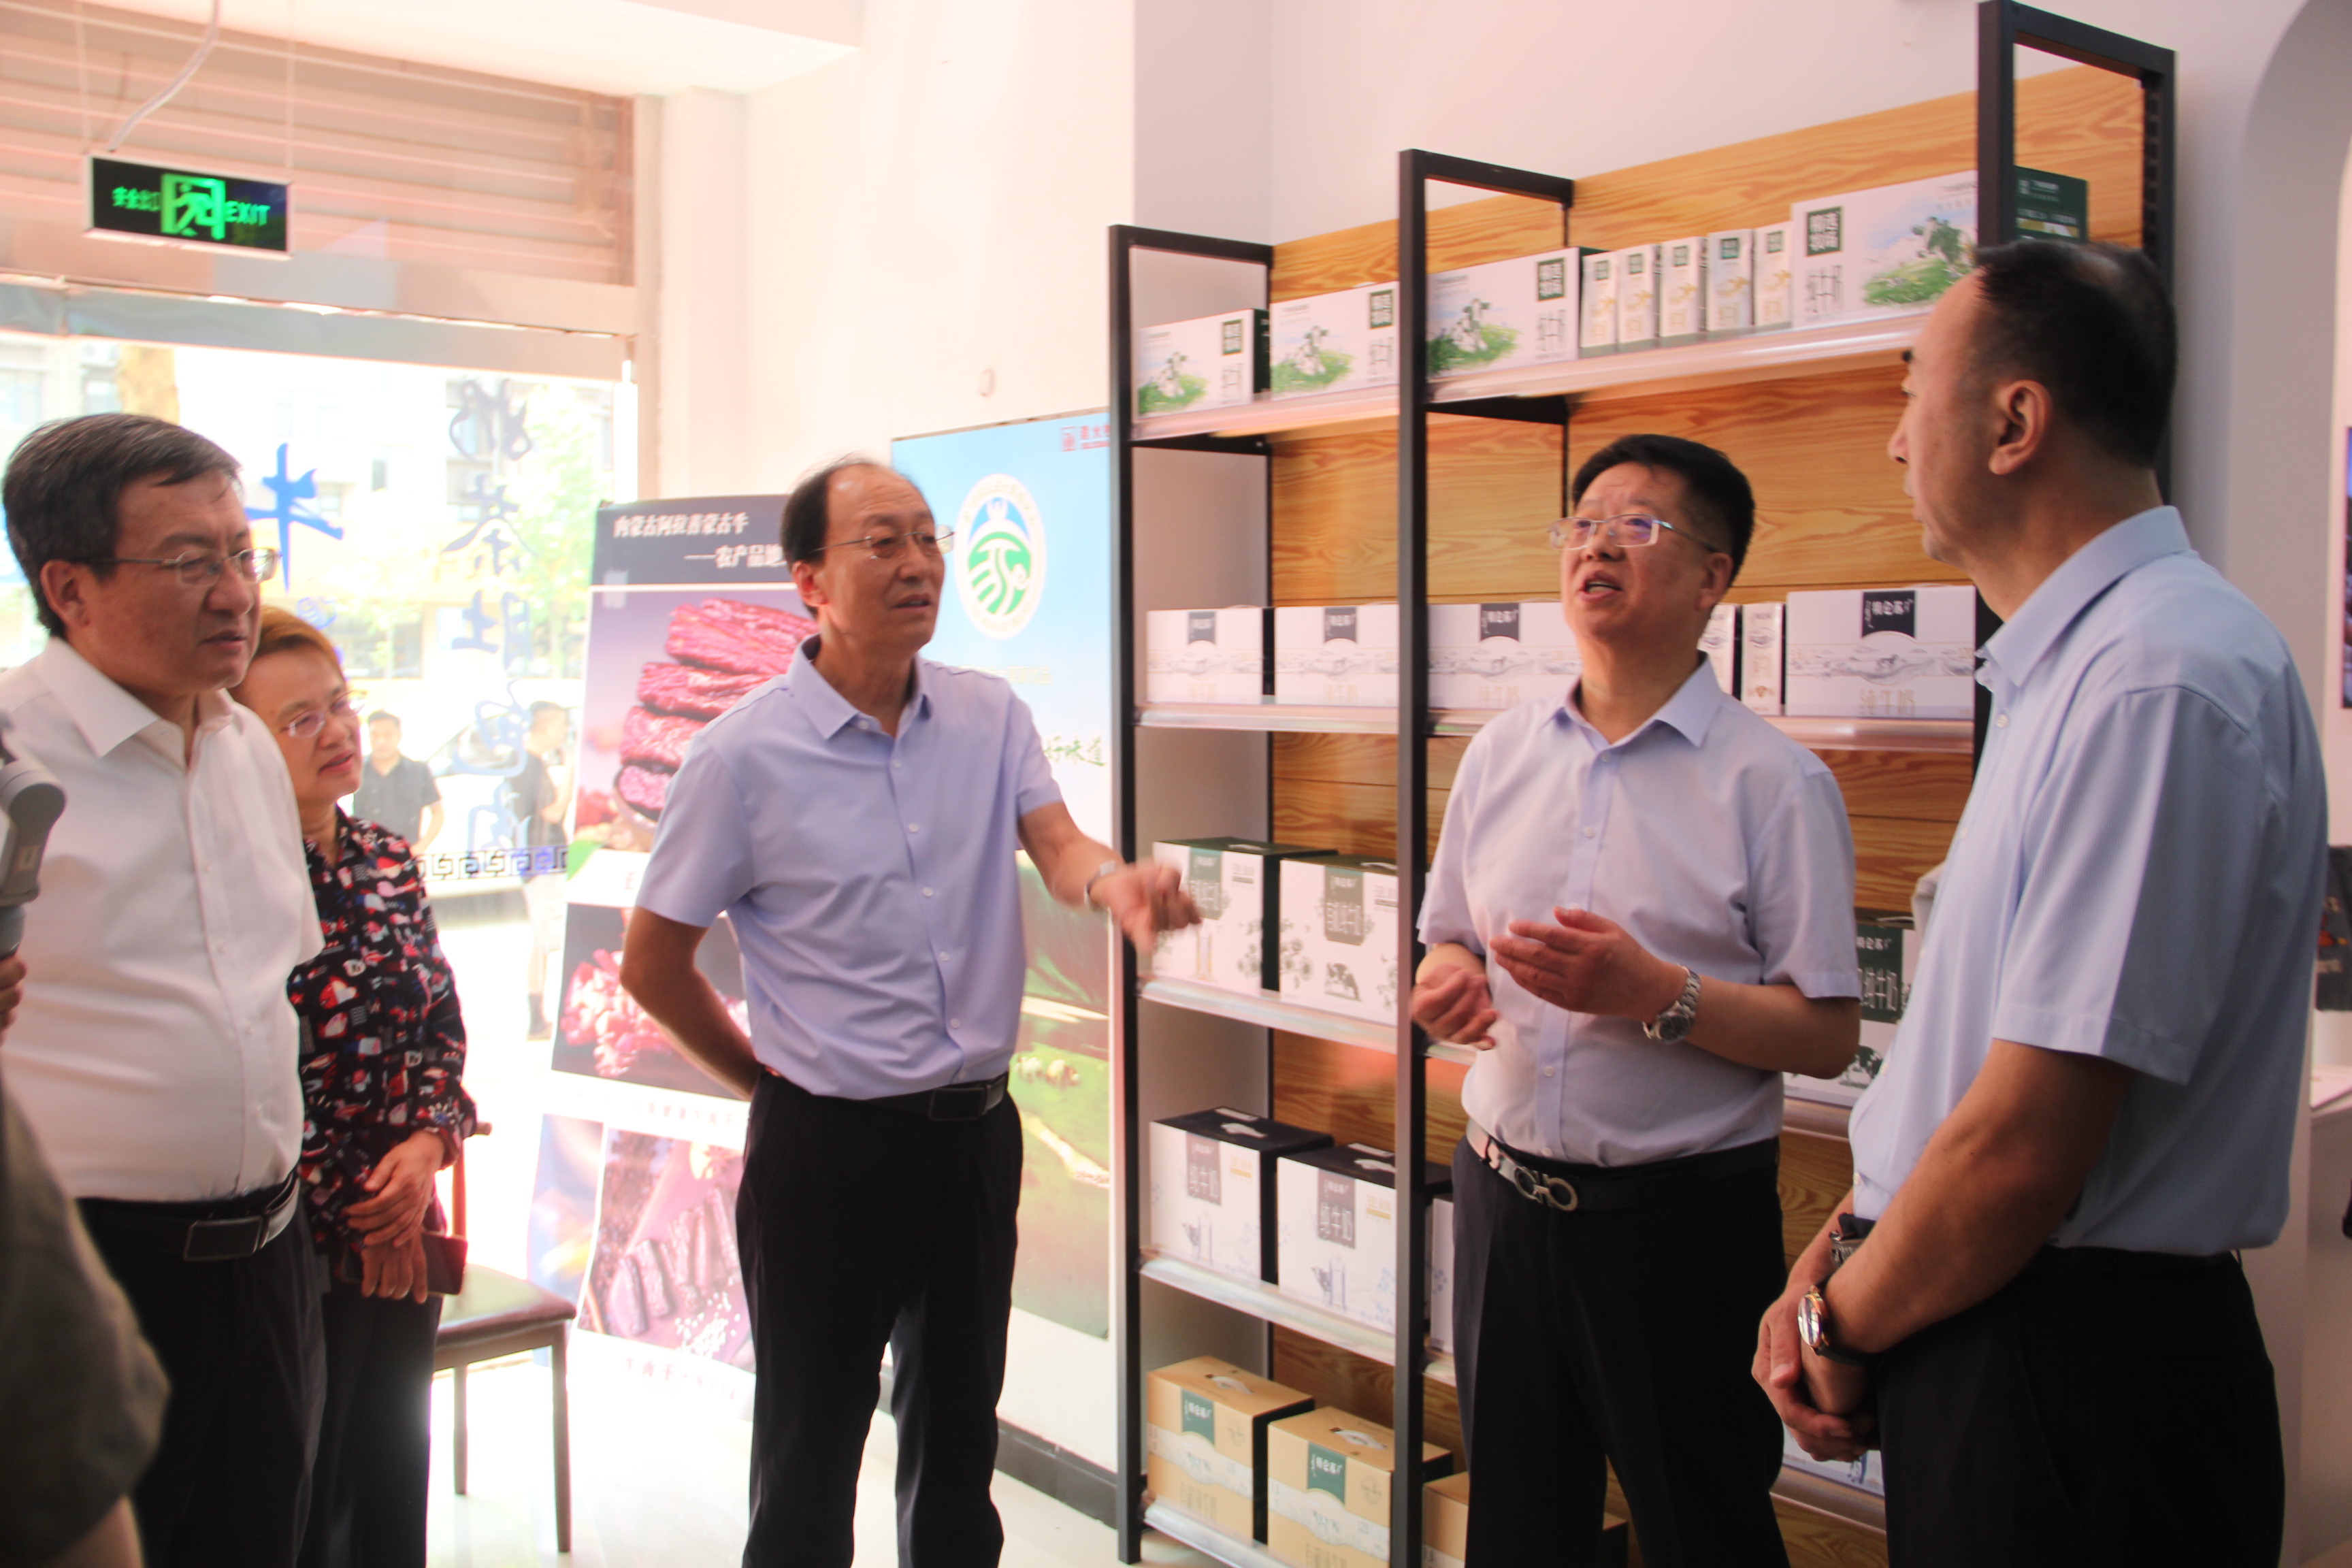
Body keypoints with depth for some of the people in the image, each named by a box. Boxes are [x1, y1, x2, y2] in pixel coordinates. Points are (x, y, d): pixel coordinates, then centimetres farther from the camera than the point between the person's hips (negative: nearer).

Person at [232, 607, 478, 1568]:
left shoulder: (389, 862, 5)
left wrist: (430, 1139, -9)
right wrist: (352, 1218, -12)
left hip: (404, 1237, 6)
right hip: (299, 1250, -6)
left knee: (395, 1489, 17)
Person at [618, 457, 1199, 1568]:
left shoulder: (990, 717, 2)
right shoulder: (747, 752, -11)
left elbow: (1056, 842, -13)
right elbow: (652, 964, -4)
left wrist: (1113, 882, -36)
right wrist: (775, 1081, 1)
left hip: (977, 1132, 4)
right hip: (828, 1149, -4)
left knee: (958, 1444, 20)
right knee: (810, 1463, 11)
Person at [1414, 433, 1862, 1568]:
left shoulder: (1772, 781, -10)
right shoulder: (1500, 755, 6)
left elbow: (1826, 1038, -13)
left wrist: (1653, 993, -25)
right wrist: (1447, 983, -7)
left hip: (1681, 1218, -5)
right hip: (1504, 1198, 5)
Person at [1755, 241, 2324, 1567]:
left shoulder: (2161, 682, -22)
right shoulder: (2075, 663, 12)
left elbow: (2025, 1147, -25)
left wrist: (1845, 1321, -9)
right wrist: (1834, 1262, 3)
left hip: (2076, 1387, -9)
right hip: (1993, 1347, 9)